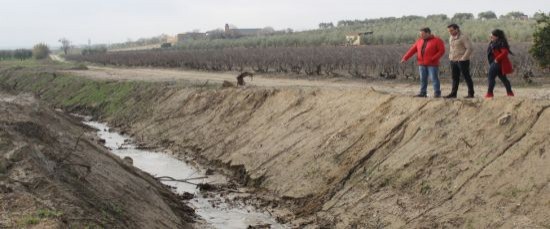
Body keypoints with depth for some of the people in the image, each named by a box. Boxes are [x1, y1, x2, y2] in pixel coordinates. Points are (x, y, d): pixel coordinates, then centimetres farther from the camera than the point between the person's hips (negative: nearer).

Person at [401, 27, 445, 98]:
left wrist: (433, 58, -18)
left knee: (434, 78, -5)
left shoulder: (437, 40, -4)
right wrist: (405, 58, -4)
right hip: (422, 64, 5)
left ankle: (437, 93, 2)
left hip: (432, 64, -5)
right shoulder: (419, 41, 11)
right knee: (423, 79, 6)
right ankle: (423, 92, 13)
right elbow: (412, 50, 7)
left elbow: (442, 51, -9)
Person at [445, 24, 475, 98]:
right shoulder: (451, 38, 14)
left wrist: (463, 58, -19)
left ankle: (471, 93, 4)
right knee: (455, 78, 9)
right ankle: (453, 93, 12)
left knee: (467, 77, -1)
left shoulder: (463, 37, -11)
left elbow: (469, 48, -16)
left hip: (462, 61, -7)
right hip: (453, 61, 7)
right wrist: (450, 57, 12)